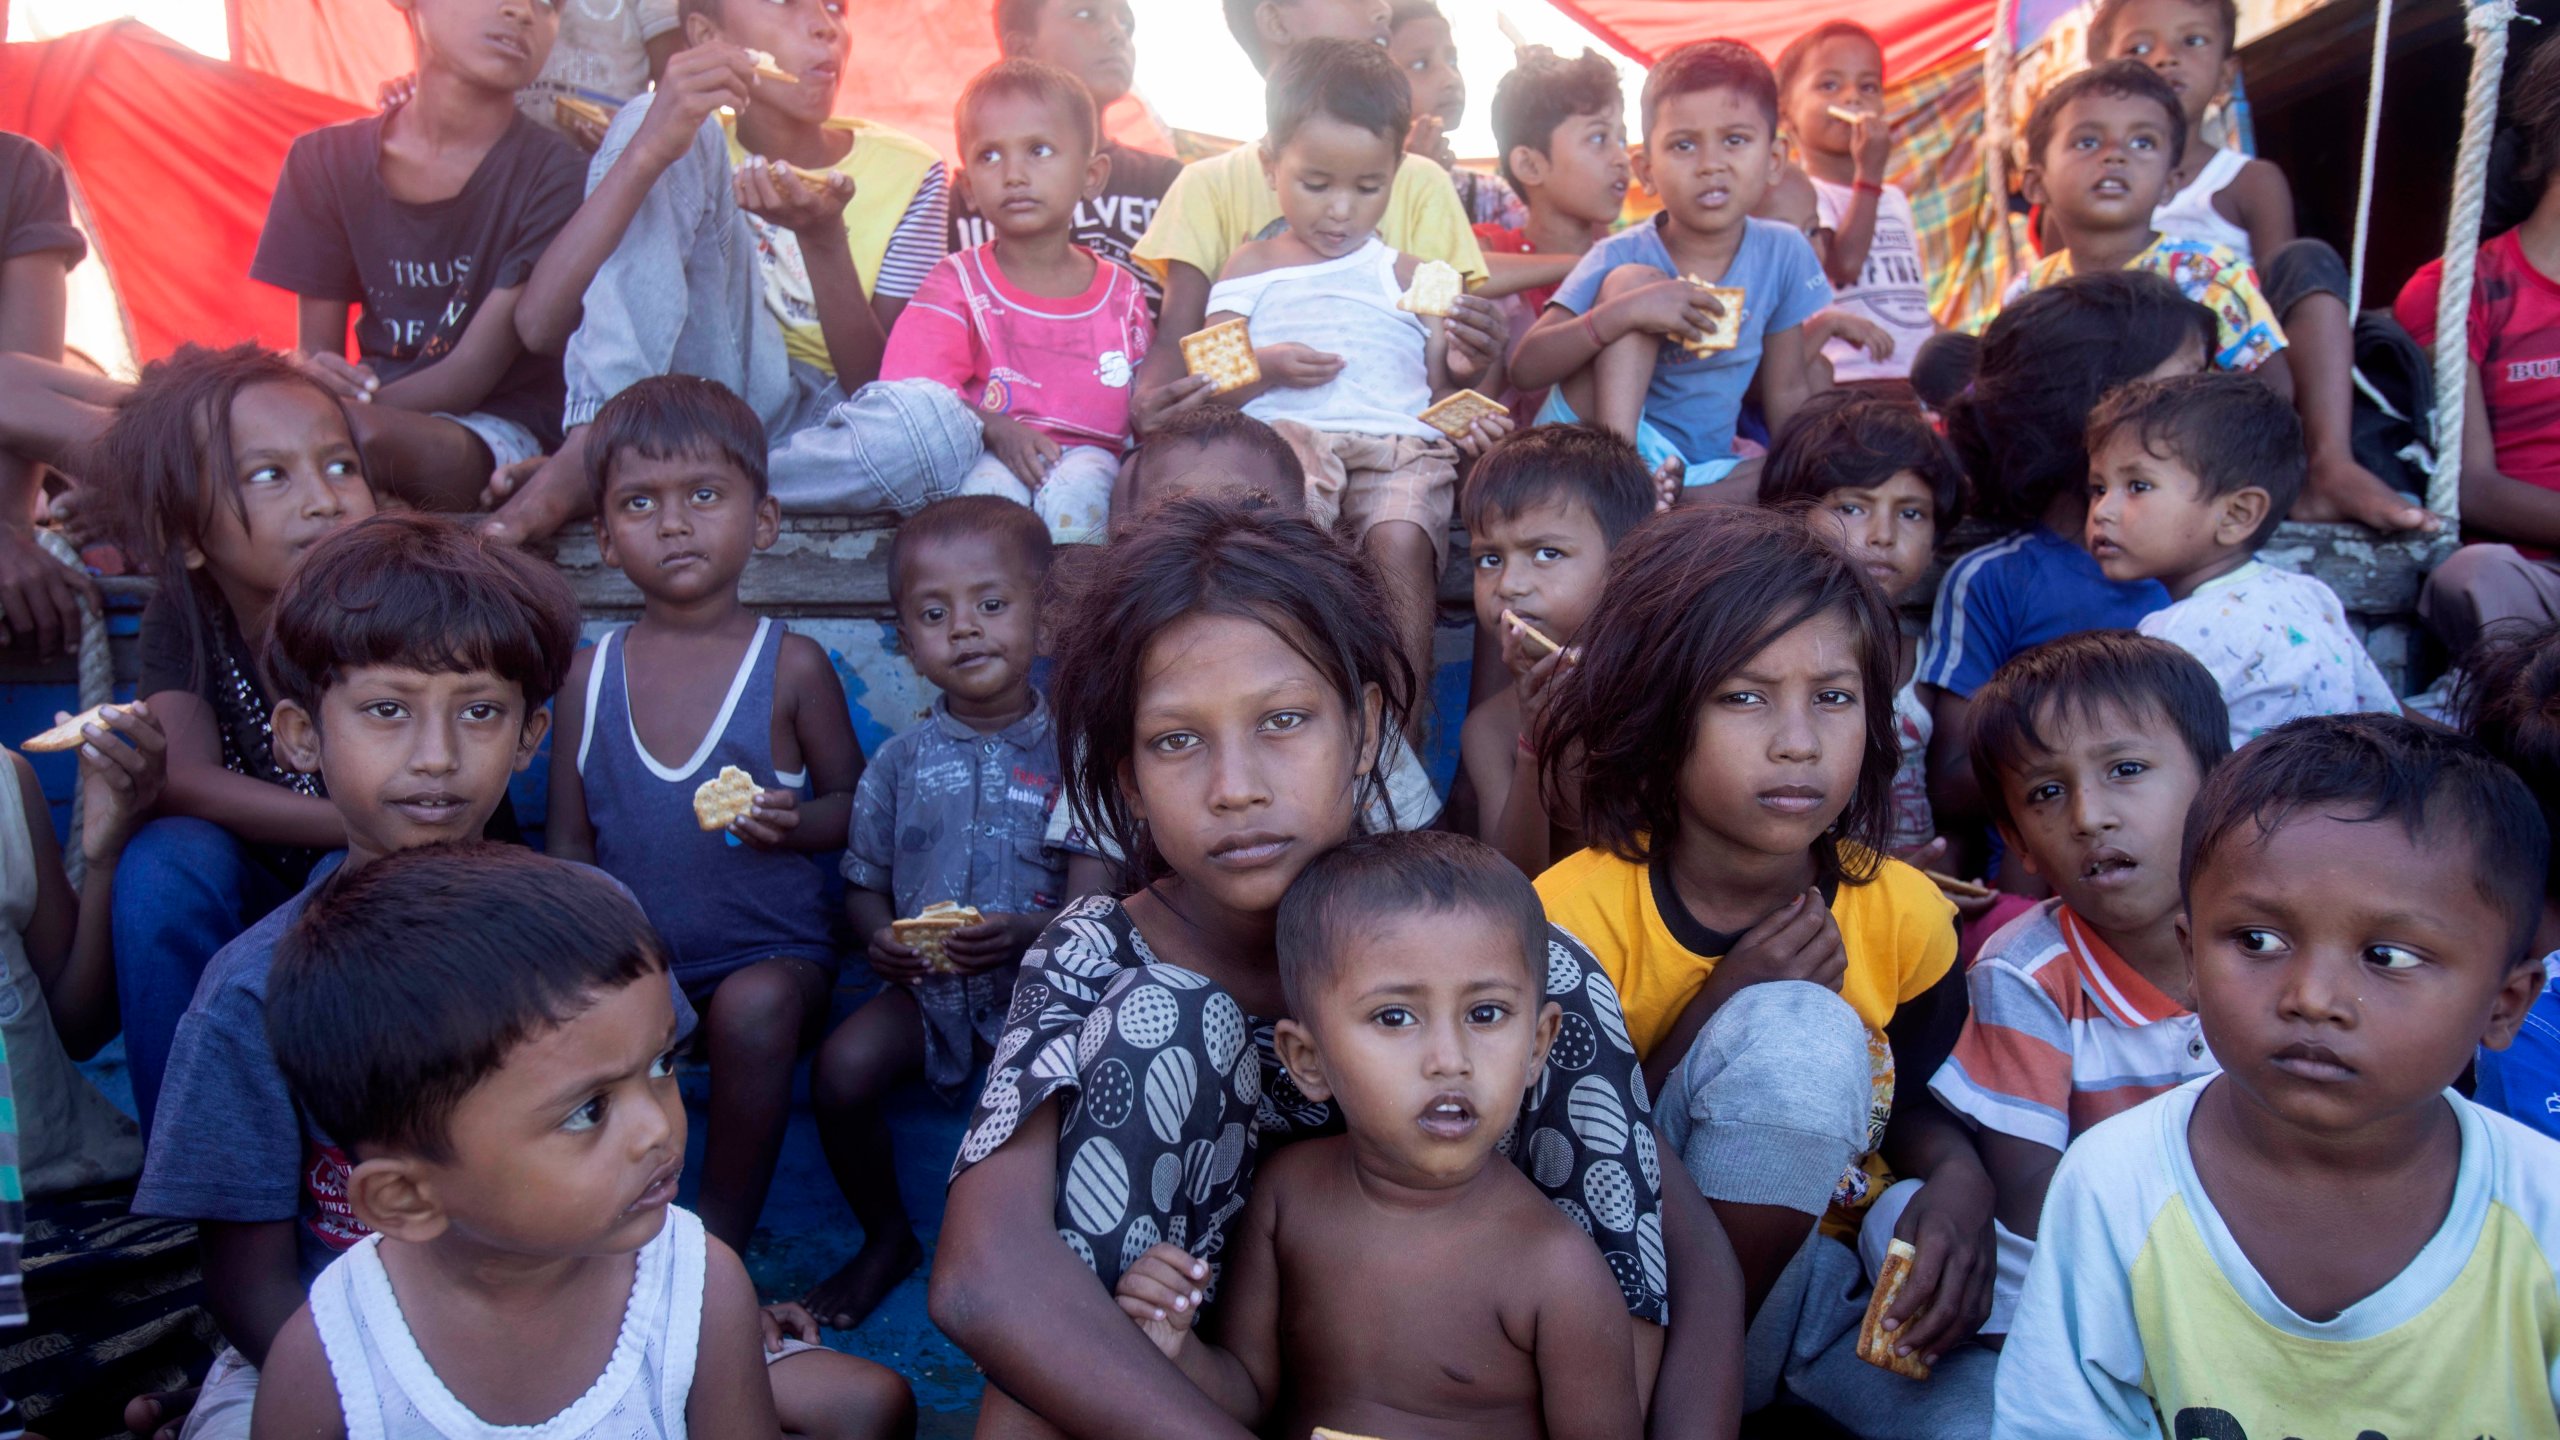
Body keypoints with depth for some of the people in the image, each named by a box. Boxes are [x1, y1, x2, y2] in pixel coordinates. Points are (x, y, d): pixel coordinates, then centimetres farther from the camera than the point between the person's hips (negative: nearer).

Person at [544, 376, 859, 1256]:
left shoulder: (793, 666, -4)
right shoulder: (590, 678, 5)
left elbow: (857, 803, 3)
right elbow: (571, 840, 10)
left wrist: (795, 823, -19)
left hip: (772, 953, -3)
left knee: (755, 1010, -34)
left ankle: (723, 1239, -14)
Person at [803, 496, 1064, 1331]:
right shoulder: (901, 763, 4)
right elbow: (864, 883, 11)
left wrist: (1025, 933, -23)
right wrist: (879, 937, -11)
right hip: (926, 984, 3)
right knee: (843, 1068, -20)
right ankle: (887, 1237, 9)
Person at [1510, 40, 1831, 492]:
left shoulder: (1784, 253, 0)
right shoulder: (1620, 258, -10)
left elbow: (1787, 392, 8)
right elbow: (1525, 369, -19)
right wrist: (1624, 312, -31)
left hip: (1697, 471, 4)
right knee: (1633, 279, -20)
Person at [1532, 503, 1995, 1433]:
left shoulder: (1903, 913, -5)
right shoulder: (1576, 919, -17)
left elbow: (1907, 1104, 11)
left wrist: (1957, 1179, -14)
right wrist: (1722, 1006, -25)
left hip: (1843, 1268, 3)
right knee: (1802, 1031, -28)